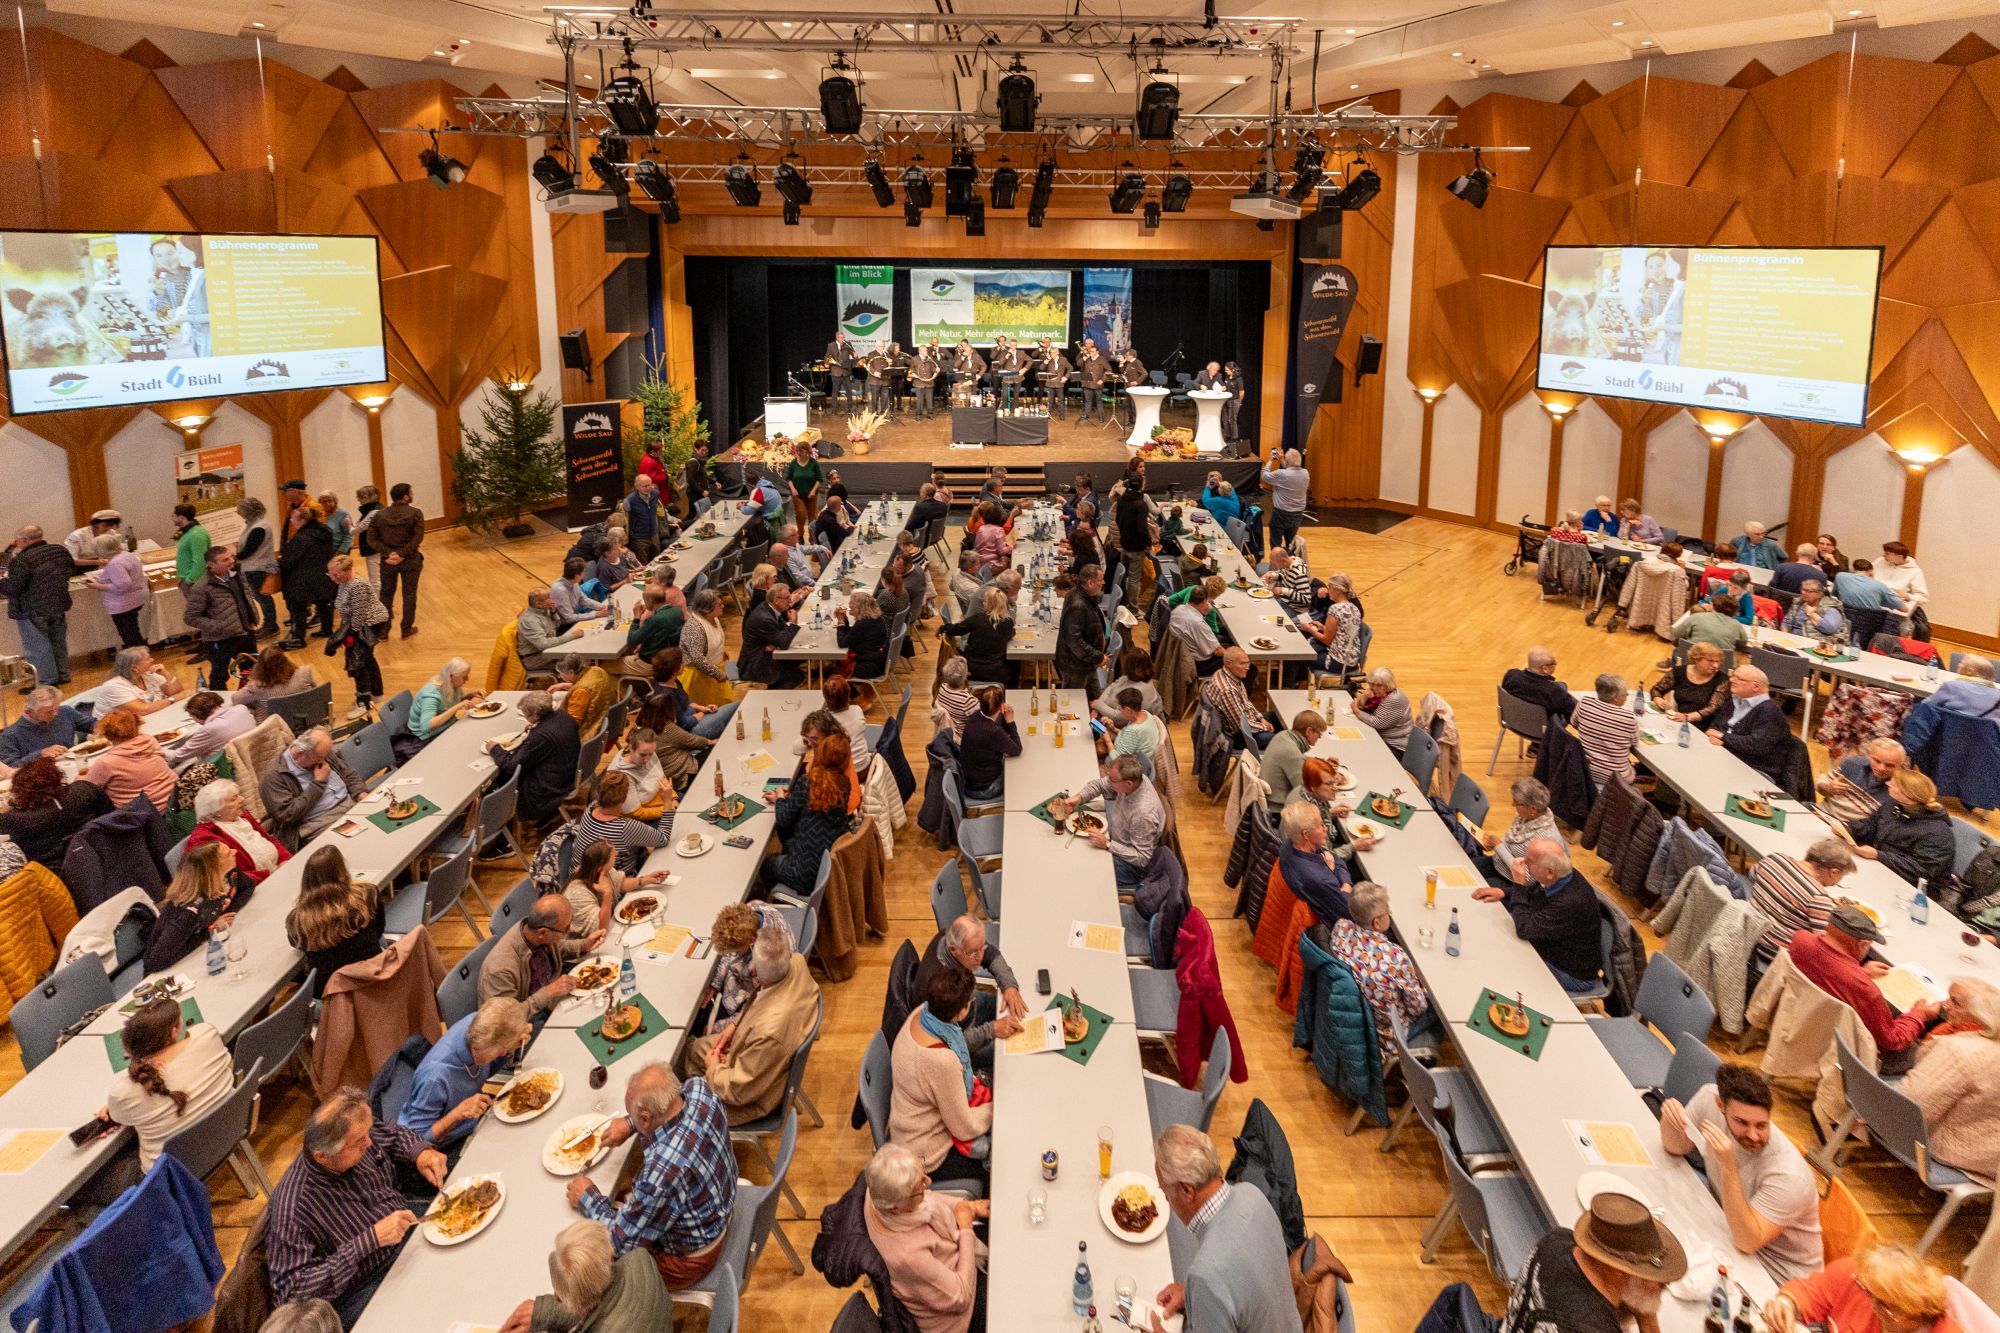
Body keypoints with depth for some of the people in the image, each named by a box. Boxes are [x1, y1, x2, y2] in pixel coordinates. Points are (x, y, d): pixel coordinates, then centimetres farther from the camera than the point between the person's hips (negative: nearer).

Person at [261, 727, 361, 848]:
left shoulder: (322, 754, 10)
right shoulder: (275, 777, -10)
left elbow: (350, 774, 19)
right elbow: (287, 815, -17)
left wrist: (360, 794, -2)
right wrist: (318, 783, -14)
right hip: (320, 823, -7)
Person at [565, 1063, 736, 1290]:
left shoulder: (662, 1173, -42)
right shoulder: (700, 1089, -22)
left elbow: (622, 1240, -25)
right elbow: (667, 1097, 6)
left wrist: (587, 1199, -11)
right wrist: (629, 1124, -6)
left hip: (685, 1257, -7)